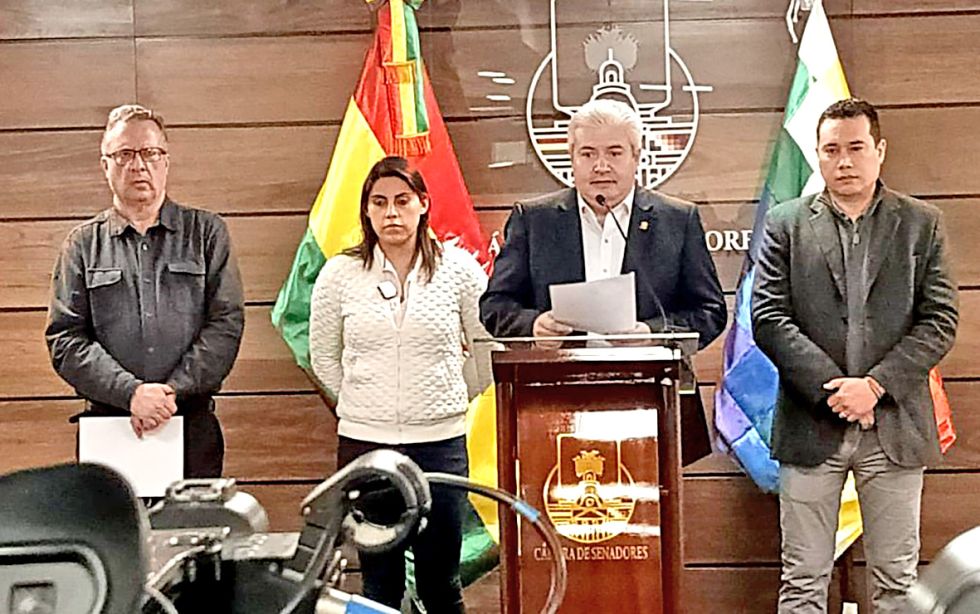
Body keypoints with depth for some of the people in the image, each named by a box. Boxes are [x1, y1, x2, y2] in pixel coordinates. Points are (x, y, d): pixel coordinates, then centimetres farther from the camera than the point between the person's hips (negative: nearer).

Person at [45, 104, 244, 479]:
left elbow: (227, 323, 0)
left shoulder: (207, 233, 9)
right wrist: (131, 392, -14)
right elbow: (65, 340, 1)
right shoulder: (83, 245, 10)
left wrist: (173, 390, -11)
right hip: (106, 430, 0)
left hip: (193, 429, 0)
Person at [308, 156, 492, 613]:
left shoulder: (458, 268, -1)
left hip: (440, 440, 0)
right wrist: (361, 399, 10)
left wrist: (453, 398, 9)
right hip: (364, 441, 1)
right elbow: (324, 356, 12)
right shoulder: (340, 274, 0)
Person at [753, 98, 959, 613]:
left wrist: (875, 386, -12)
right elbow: (769, 319, -3)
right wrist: (834, 390, -12)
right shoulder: (786, 224, 5)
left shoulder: (922, 224, 7)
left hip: (895, 427, 1)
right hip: (811, 424, 0)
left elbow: (940, 320, 0)